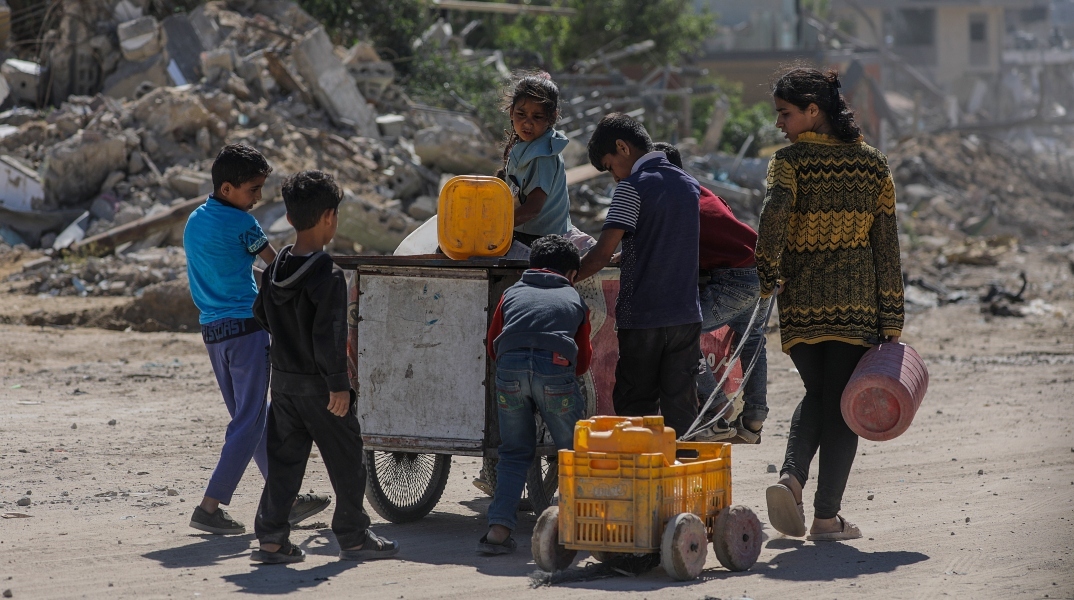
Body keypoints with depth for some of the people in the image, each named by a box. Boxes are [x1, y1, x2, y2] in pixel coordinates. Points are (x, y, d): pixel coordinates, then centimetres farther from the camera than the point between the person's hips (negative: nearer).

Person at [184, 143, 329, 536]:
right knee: (249, 423, -5)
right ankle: (210, 507, -9)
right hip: (244, 326, -9)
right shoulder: (240, 223, -12)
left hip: (211, 328, 9)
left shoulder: (195, 221, 12)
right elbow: (275, 266, -2)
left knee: (252, 418, 14)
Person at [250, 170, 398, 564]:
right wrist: (339, 384, -19)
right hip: (319, 385, -7)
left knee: (284, 459, 11)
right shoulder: (328, 276, -20)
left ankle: (271, 538, 7)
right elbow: (329, 336, -23)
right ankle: (353, 538, 14)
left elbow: (261, 314, 16)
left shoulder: (275, 269, 3)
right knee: (345, 461, 6)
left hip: (284, 380, 7)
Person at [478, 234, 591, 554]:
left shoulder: (513, 293, 28)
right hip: (555, 369, -2)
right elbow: (583, 362, 27)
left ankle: (499, 528, 2)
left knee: (514, 452, 14)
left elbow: (492, 346, 28)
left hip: (510, 367, 2)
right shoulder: (575, 299, 26)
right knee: (573, 452, 14)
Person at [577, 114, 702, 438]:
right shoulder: (689, 185, 11)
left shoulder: (632, 186, -9)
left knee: (634, 406, 2)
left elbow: (602, 254, -14)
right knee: (680, 408, 7)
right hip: (686, 315, 6)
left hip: (642, 317, -6)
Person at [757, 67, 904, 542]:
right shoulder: (872, 164, 5)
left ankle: (791, 476, -5)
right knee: (840, 403, 6)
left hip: (800, 302, -1)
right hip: (857, 302, 1)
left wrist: (767, 275, -11)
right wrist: (891, 319, 6)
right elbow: (886, 244, 4)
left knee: (816, 394, 18)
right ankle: (826, 515, 5)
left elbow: (774, 212, -24)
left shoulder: (791, 160, -5)